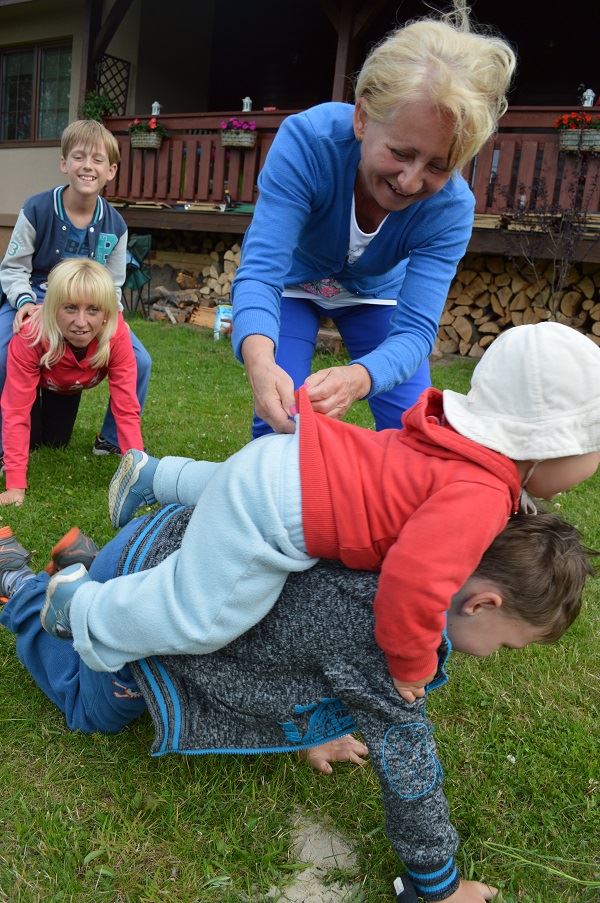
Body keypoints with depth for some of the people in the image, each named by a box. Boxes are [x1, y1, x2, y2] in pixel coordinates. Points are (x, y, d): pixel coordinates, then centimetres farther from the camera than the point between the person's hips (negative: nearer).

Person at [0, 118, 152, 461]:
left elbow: (112, 286, 4)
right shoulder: (37, 209, -13)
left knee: (140, 362, -12)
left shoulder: (115, 224, -5)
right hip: (33, 302, -2)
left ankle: (113, 439, 11)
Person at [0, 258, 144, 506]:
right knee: (32, 440, -5)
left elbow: (126, 408, -39)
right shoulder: (30, 336, -44)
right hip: (35, 378, -2)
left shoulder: (117, 335, -40)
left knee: (55, 442, 6)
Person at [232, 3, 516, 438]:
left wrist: (357, 378, -58)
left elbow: (416, 329, -35)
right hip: (295, 283, -1)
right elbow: (260, 269, -41)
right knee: (278, 422, -15)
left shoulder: (451, 207, -30)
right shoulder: (307, 141, -35)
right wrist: (261, 363, -62)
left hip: (376, 292, 2)